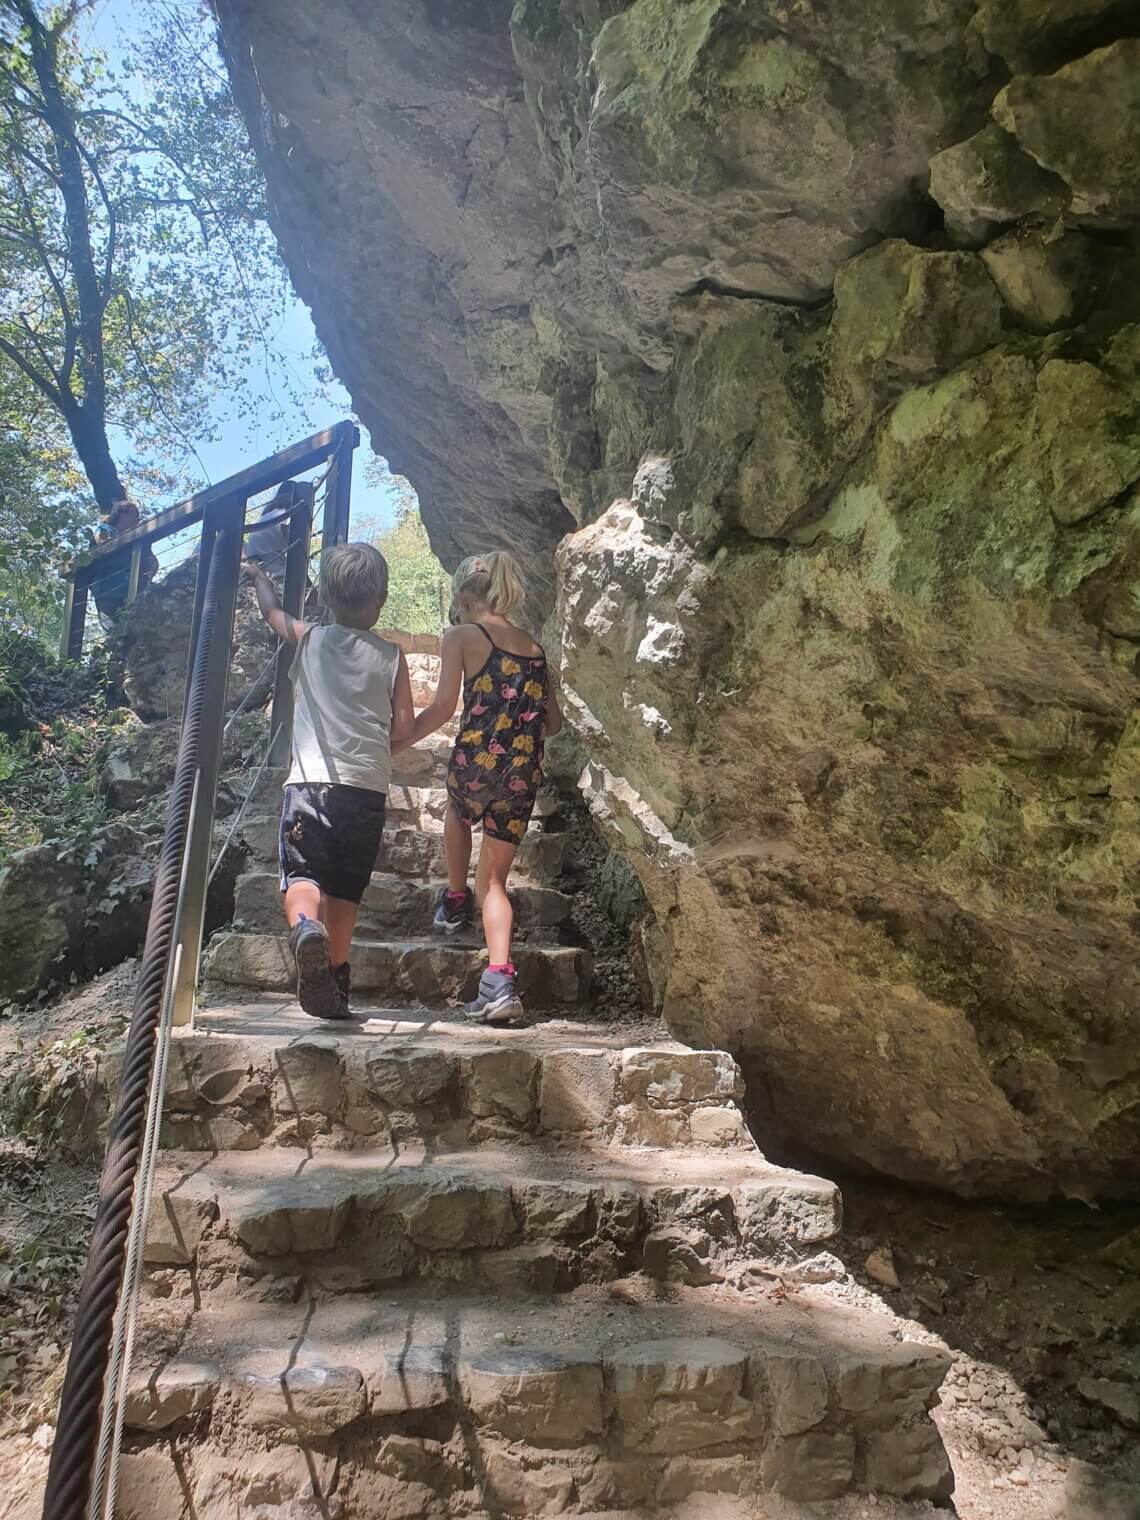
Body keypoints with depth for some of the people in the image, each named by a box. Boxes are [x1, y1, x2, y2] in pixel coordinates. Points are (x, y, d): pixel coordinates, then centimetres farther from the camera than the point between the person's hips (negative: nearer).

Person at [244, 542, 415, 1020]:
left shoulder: (310, 639, 9)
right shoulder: (391, 656, 7)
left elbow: (272, 612, 30)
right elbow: (404, 728, 4)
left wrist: (257, 576, 50)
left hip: (310, 779, -1)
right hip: (368, 787, 1)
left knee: (302, 873, -5)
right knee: (345, 890, 11)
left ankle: (305, 926, -38)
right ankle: (334, 984, 13)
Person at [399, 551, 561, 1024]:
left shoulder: (461, 636, 2)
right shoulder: (534, 647, 16)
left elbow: (442, 708, -5)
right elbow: (552, 723, 16)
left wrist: (394, 744, 7)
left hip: (477, 760, -4)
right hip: (523, 775, 4)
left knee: (457, 812, 34)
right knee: (494, 881, 12)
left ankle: (455, 901, 45)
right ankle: (500, 981, -2)